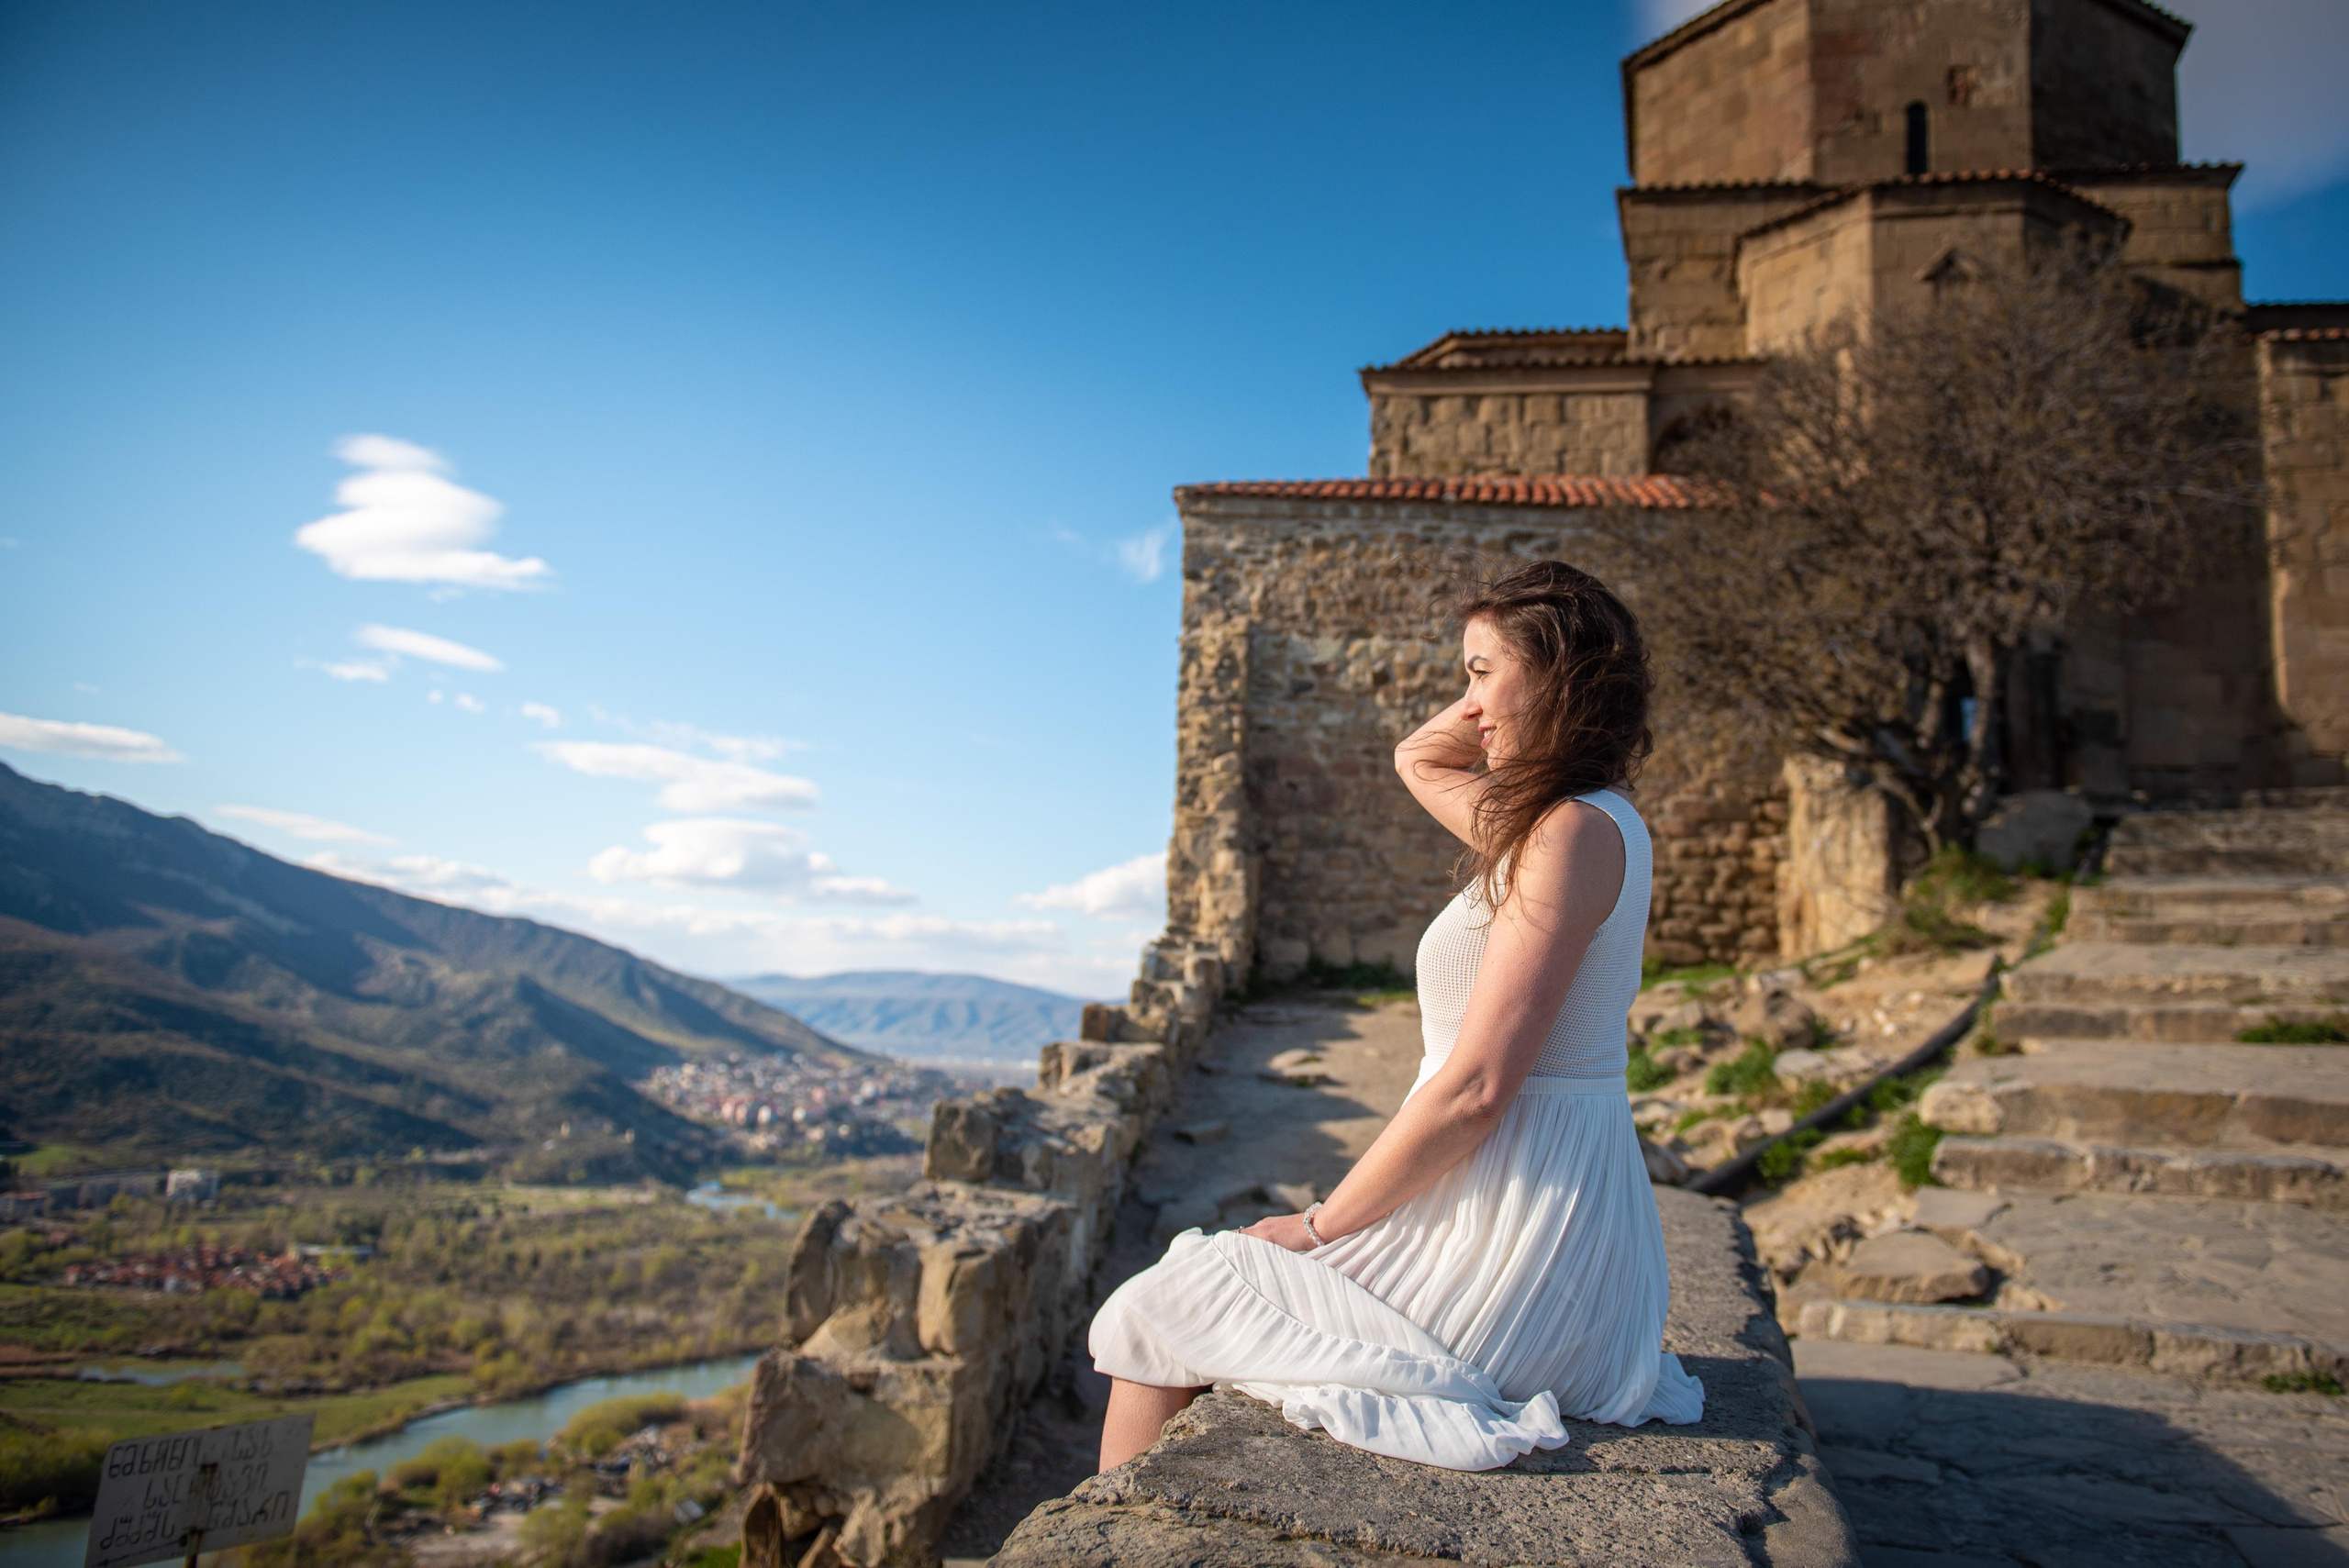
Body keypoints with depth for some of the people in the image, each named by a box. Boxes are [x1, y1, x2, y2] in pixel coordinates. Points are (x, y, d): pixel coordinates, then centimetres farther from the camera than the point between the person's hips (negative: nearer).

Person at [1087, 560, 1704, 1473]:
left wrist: (1320, 1226, -12)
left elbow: (1475, 1088, -23)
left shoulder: (1573, 832, -18)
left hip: (1508, 1240, -10)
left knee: (1150, 1318, 4)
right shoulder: (1580, 817, 10)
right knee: (1196, 1287, 24)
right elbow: (1417, 759, 28)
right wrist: (1507, 683, 12)